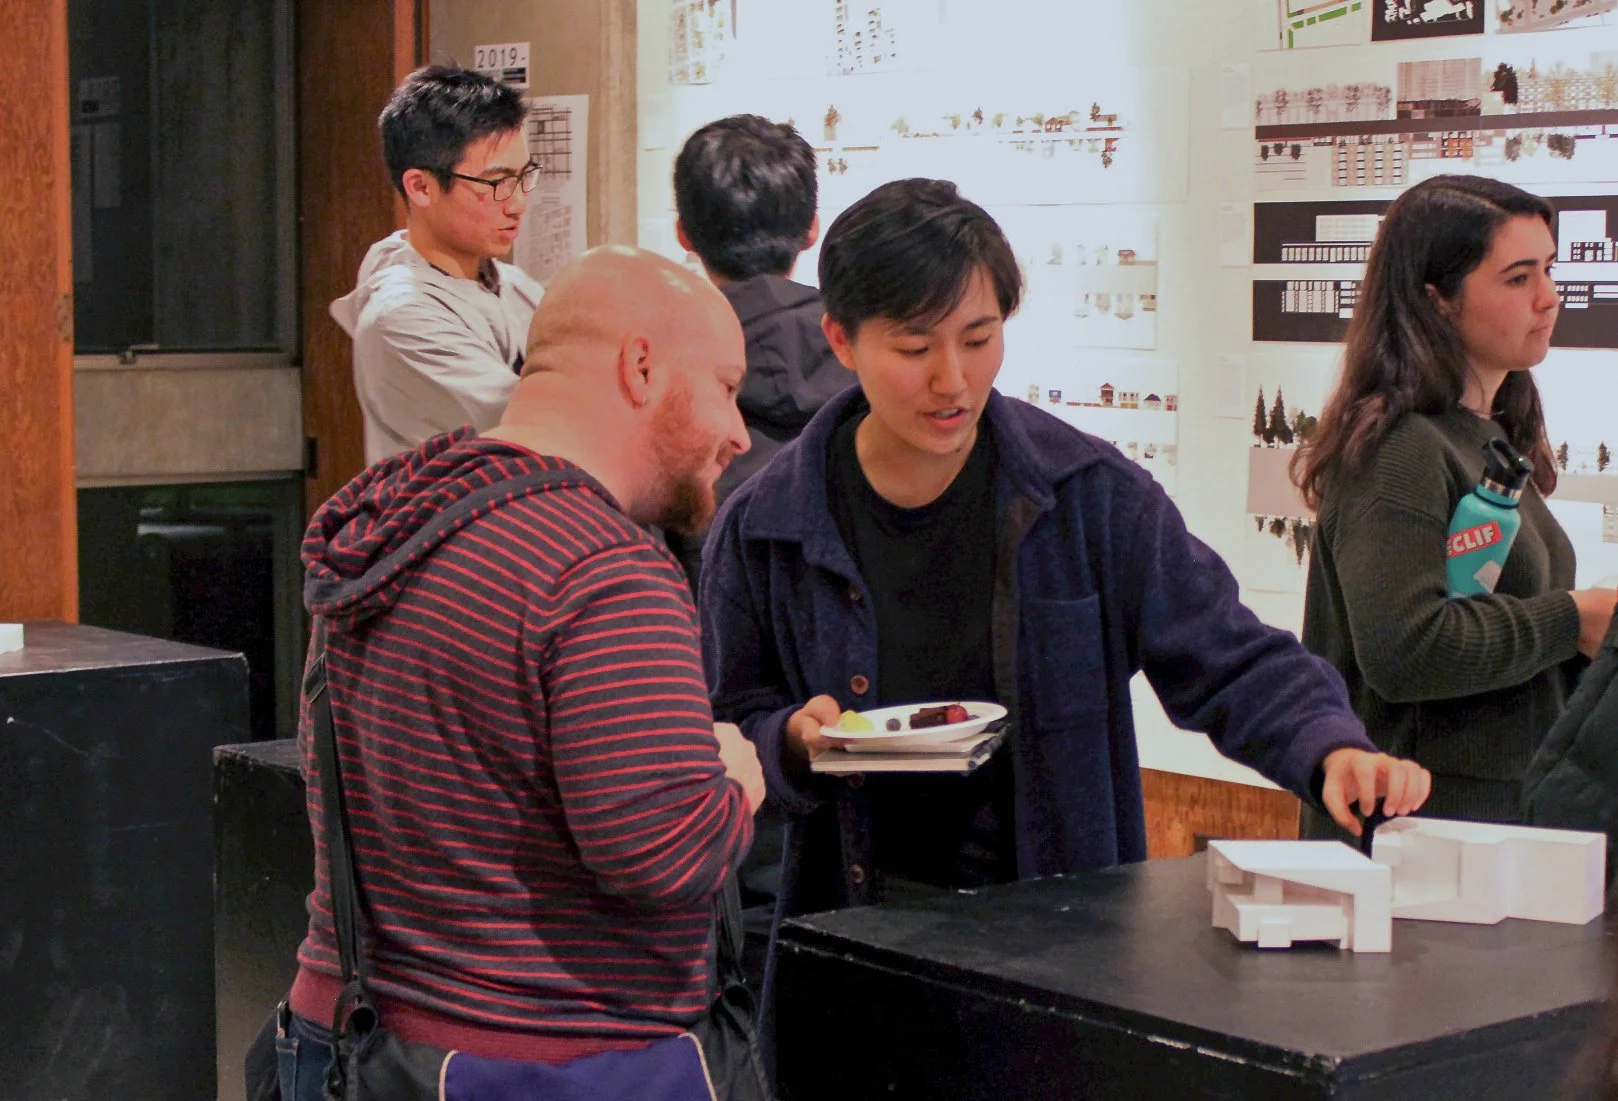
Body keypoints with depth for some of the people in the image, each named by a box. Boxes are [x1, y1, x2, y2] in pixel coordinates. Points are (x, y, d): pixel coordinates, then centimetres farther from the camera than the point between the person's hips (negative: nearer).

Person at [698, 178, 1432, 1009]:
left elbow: (1227, 659, -1)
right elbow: (730, 733, 9)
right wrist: (796, 741, -12)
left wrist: (1330, 747, -18)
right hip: (855, 932, 0)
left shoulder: (1089, 494, -3)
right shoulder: (761, 528, -1)